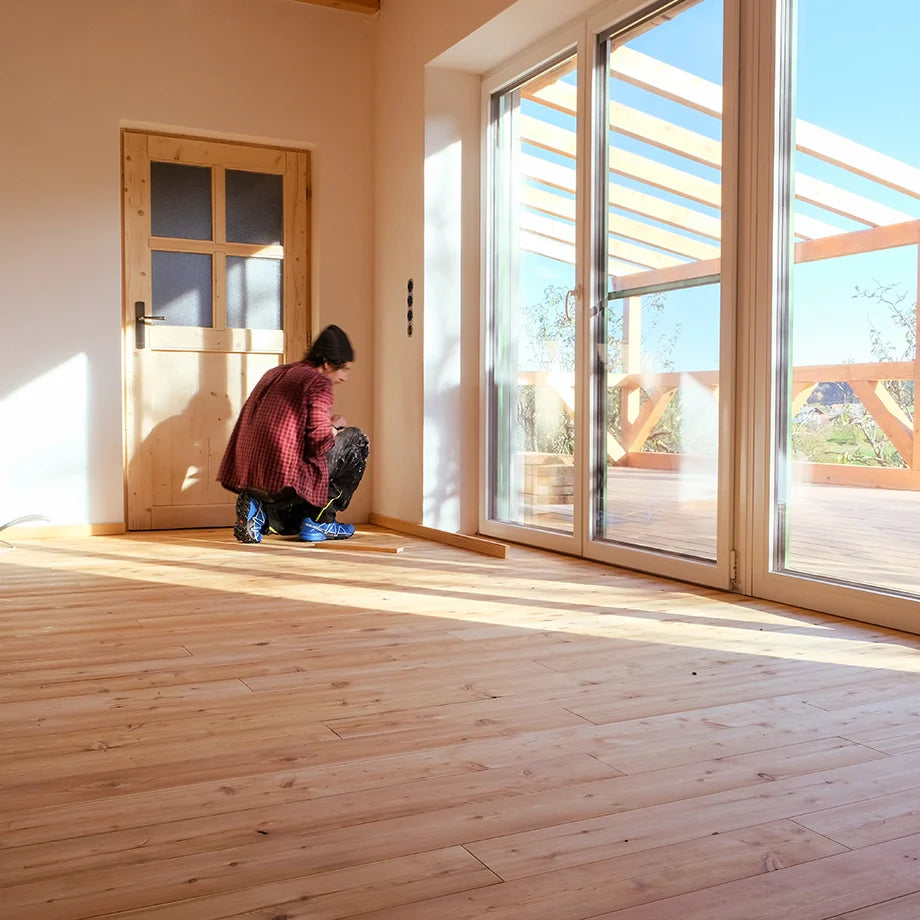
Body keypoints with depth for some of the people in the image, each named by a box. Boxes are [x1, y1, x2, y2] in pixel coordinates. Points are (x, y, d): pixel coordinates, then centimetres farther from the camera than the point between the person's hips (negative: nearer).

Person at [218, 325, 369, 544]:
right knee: (357, 440, 10)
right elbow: (319, 443, -14)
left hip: (248, 479, 8)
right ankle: (319, 521, 8)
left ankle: (260, 510, 6)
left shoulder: (274, 374, 18)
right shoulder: (319, 382, -6)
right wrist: (334, 428, 8)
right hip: (285, 480, -8)